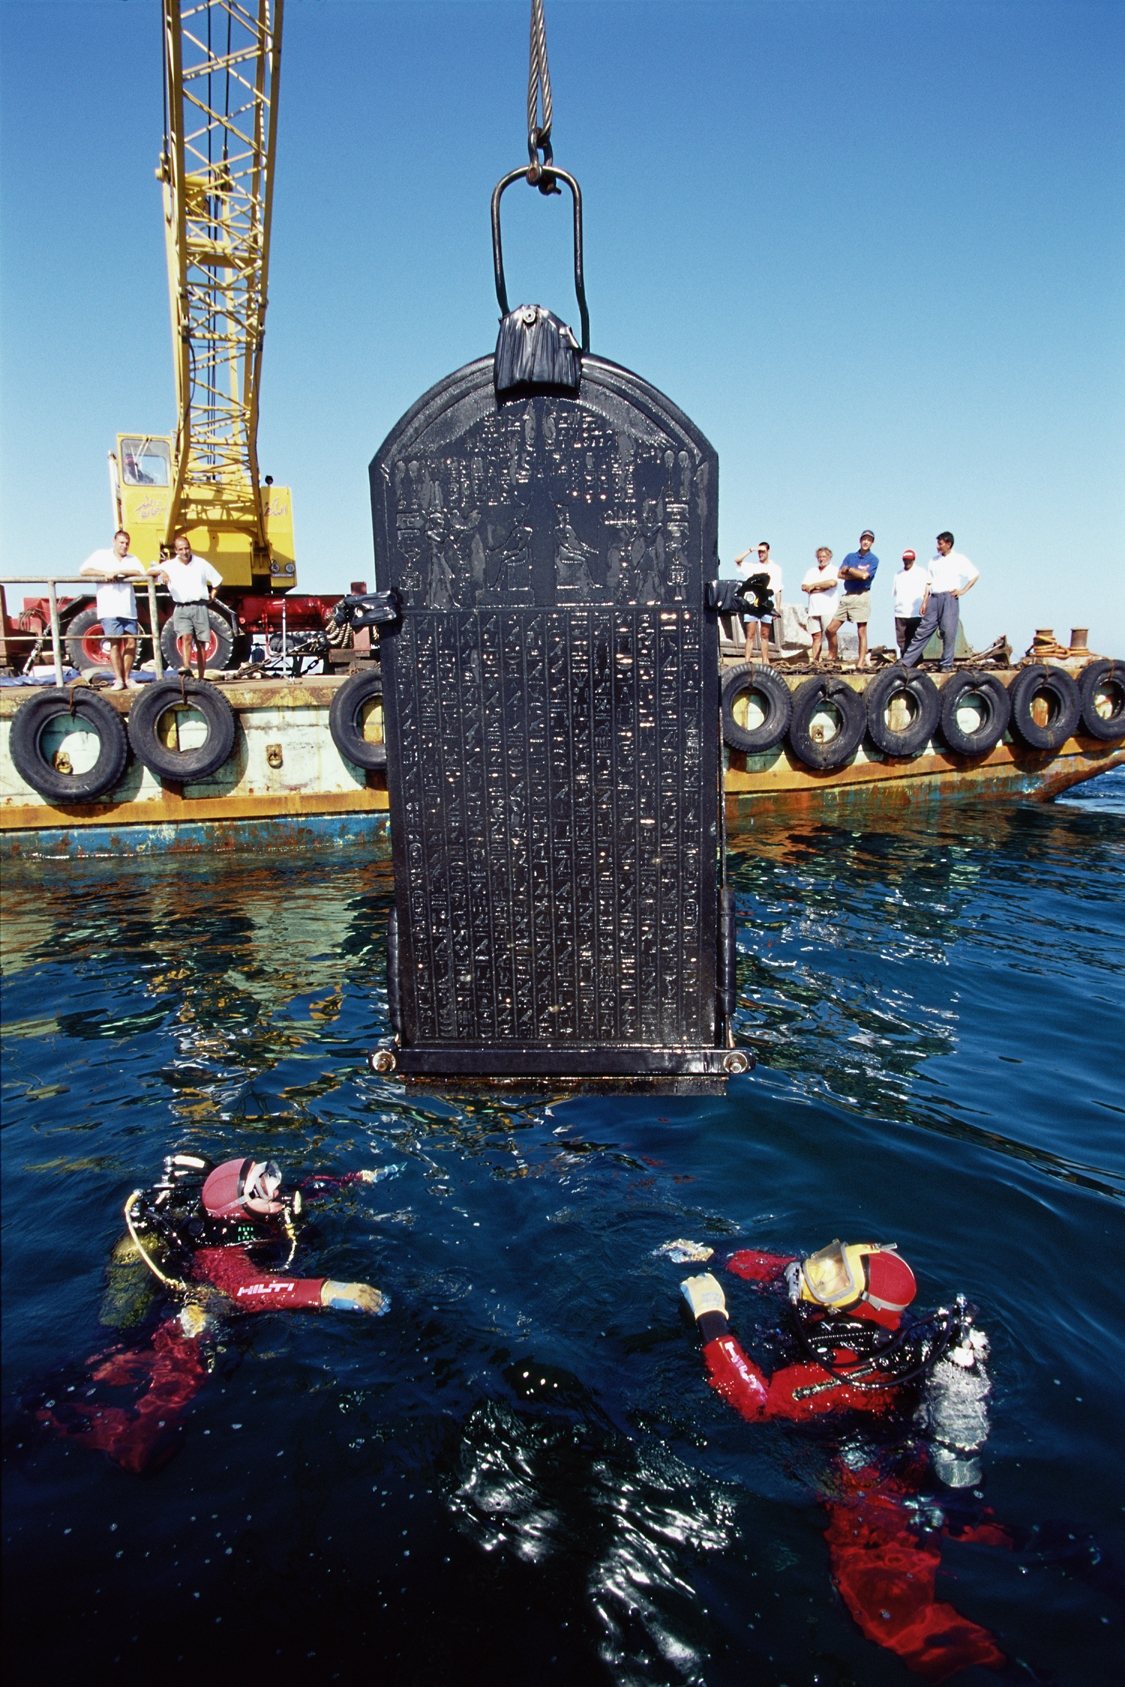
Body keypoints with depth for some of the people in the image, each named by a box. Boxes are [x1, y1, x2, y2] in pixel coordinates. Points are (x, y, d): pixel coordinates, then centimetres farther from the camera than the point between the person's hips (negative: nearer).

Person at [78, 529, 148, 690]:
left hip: (129, 609, 3)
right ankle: (118, 679, -4)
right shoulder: (101, 555, 9)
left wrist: (118, 572, -12)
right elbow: (84, 571, -1)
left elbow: (141, 573, -4)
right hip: (109, 609, -3)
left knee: (131, 643, 1)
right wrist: (106, 573, -13)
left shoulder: (132, 559, 16)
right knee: (115, 643, -6)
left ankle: (127, 677, 12)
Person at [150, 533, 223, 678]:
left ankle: (201, 678, 8)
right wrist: (160, 572, -19)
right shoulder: (169, 566, 7)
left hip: (199, 607, 1)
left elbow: (217, 580, 19)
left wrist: (213, 594, 9)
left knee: (201, 644, 3)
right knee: (186, 637, -22)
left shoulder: (201, 563, 9)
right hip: (181, 608, -1)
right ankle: (187, 669, -36)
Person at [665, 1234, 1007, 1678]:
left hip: (871, 1480, -8)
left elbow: (758, 1402, -37)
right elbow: (772, 1268, 1)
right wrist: (711, 1257, -5)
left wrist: (712, 1322, -38)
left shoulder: (846, 1374, -38)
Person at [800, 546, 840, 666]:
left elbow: (832, 582, -14)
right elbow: (804, 587, 8)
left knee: (830, 633, -7)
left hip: (829, 609, -4)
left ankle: (832, 658, -5)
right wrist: (821, 588, -5)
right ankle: (814, 661, -3)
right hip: (814, 609, 4)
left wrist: (814, 586, -4)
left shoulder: (834, 570, 6)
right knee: (816, 636, 0)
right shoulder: (811, 572, 21)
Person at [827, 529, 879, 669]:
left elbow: (864, 575, -16)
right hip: (846, 596, 5)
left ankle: (862, 662, -3)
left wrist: (849, 569, -3)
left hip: (861, 596, -5)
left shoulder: (873, 559, 1)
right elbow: (840, 574, 2)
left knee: (862, 632, -5)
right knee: (831, 630, 2)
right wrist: (859, 574, -8)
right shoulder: (850, 556, 14)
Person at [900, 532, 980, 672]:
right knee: (923, 630, 1)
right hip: (934, 598, 4)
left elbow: (975, 574, 5)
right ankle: (906, 662, -1)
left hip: (949, 597, -4)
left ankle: (946, 665, 3)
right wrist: (924, 602, 7)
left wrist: (963, 590, -4)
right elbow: (929, 582, 14)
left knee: (948, 632, -5)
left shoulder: (959, 559, 4)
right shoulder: (934, 560, 16)